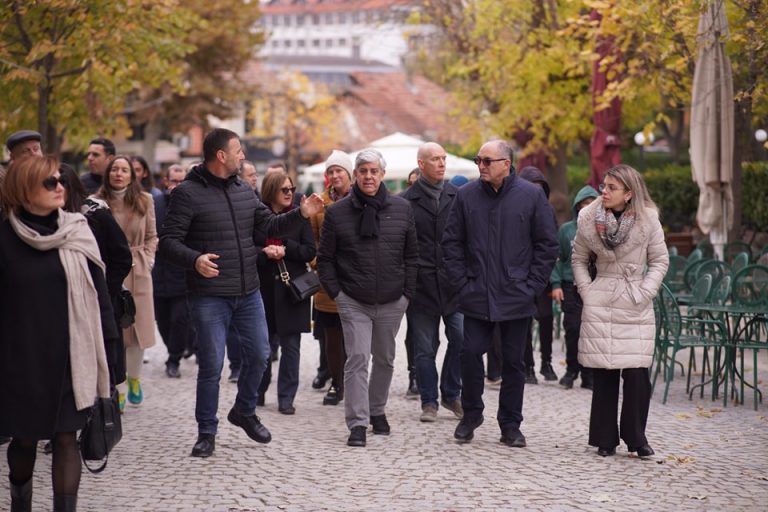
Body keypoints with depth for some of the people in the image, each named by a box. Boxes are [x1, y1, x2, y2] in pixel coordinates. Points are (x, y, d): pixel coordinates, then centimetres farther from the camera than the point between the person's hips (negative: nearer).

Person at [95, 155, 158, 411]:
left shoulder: (145, 201, 4)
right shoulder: (97, 202, -3)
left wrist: (147, 260, 1)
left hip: (138, 272, 2)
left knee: (139, 330, 7)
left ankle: (134, 378, 32)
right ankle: (119, 389, 9)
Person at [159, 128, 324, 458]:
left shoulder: (243, 192, 10)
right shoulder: (188, 193, -10)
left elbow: (270, 225, 15)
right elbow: (168, 241, -13)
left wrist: (301, 215, 1)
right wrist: (194, 259, -31)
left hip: (248, 294, 6)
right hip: (209, 297, -6)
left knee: (259, 354, 12)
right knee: (211, 365, -2)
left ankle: (244, 412, 35)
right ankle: (206, 432, 13)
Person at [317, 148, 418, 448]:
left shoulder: (402, 209, 4)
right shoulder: (337, 212, -1)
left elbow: (411, 256, 8)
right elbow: (325, 258, 5)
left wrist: (407, 292, 3)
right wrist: (335, 292, -3)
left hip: (392, 301, 2)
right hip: (353, 302, -2)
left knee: (385, 359, 14)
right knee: (357, 359, -9)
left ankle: (377, 411, 33)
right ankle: (357, 424, -7)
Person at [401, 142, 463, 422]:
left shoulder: (457, 196, 8)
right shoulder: (406, 201, 1)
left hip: (454, 282, 2)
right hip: (421, 284, -2)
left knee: (461, 339, -5)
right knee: (425, 348, 5)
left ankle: (451, 394, 14)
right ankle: (429, 402, 17)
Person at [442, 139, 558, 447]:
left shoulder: (532, 195, -3)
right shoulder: (466, 196, 2)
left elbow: (548, 244, 1)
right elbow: (452, 242, 8)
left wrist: (532, 285, -4)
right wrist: (461, 281, 1)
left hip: (516, 298, -1)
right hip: (477, 296, 1)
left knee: (513, 362, 6)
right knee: (470, 353, -2)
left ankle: (510, 425, 17)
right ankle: (471, 414, 18)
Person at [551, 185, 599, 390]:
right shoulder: (566, 230, 7)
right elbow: (557, 258, 10)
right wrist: (556, 284, 1)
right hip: (571, 288, 0)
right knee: (573, 329, -6)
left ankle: (588, 375, 10)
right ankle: (572, 369, 13)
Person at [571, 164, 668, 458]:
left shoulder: (647, 219, -2)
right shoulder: (589, 219, 2)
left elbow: (660, 261, 5)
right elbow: (578, 259, 14)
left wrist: (644, 293, -6)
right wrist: (586, 291, 2)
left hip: (636, 307, -1)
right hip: (600, 305, 1)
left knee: (637, 373, -7)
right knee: (603, 374, 1)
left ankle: (635, 437, 8)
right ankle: (605, 439, 11)